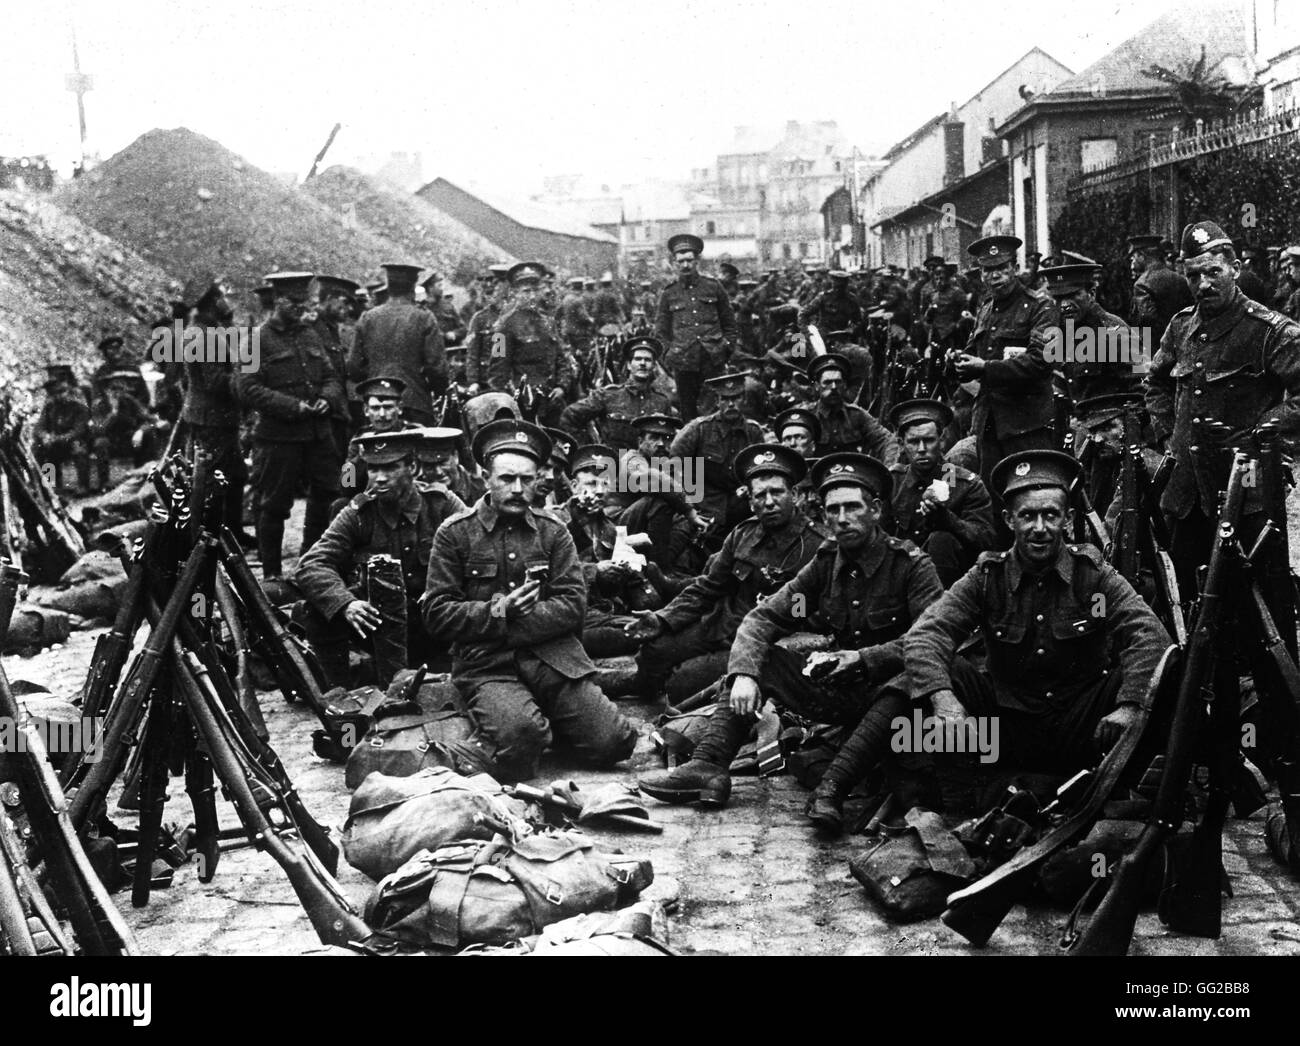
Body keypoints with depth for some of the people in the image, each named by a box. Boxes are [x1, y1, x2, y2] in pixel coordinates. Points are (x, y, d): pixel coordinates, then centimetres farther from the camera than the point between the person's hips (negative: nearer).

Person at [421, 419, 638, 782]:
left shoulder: (553, 531, 12)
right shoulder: (454, 533, 5)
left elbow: (572, 604, 1)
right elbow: (437, 613, -1)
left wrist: (509, 626, -11)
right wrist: (498, 613, -13)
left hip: (552, 656, 3)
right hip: (484, 664, -3)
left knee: (614, 742, -12)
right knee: (522, 731, -33)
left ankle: (545, 723, 18)